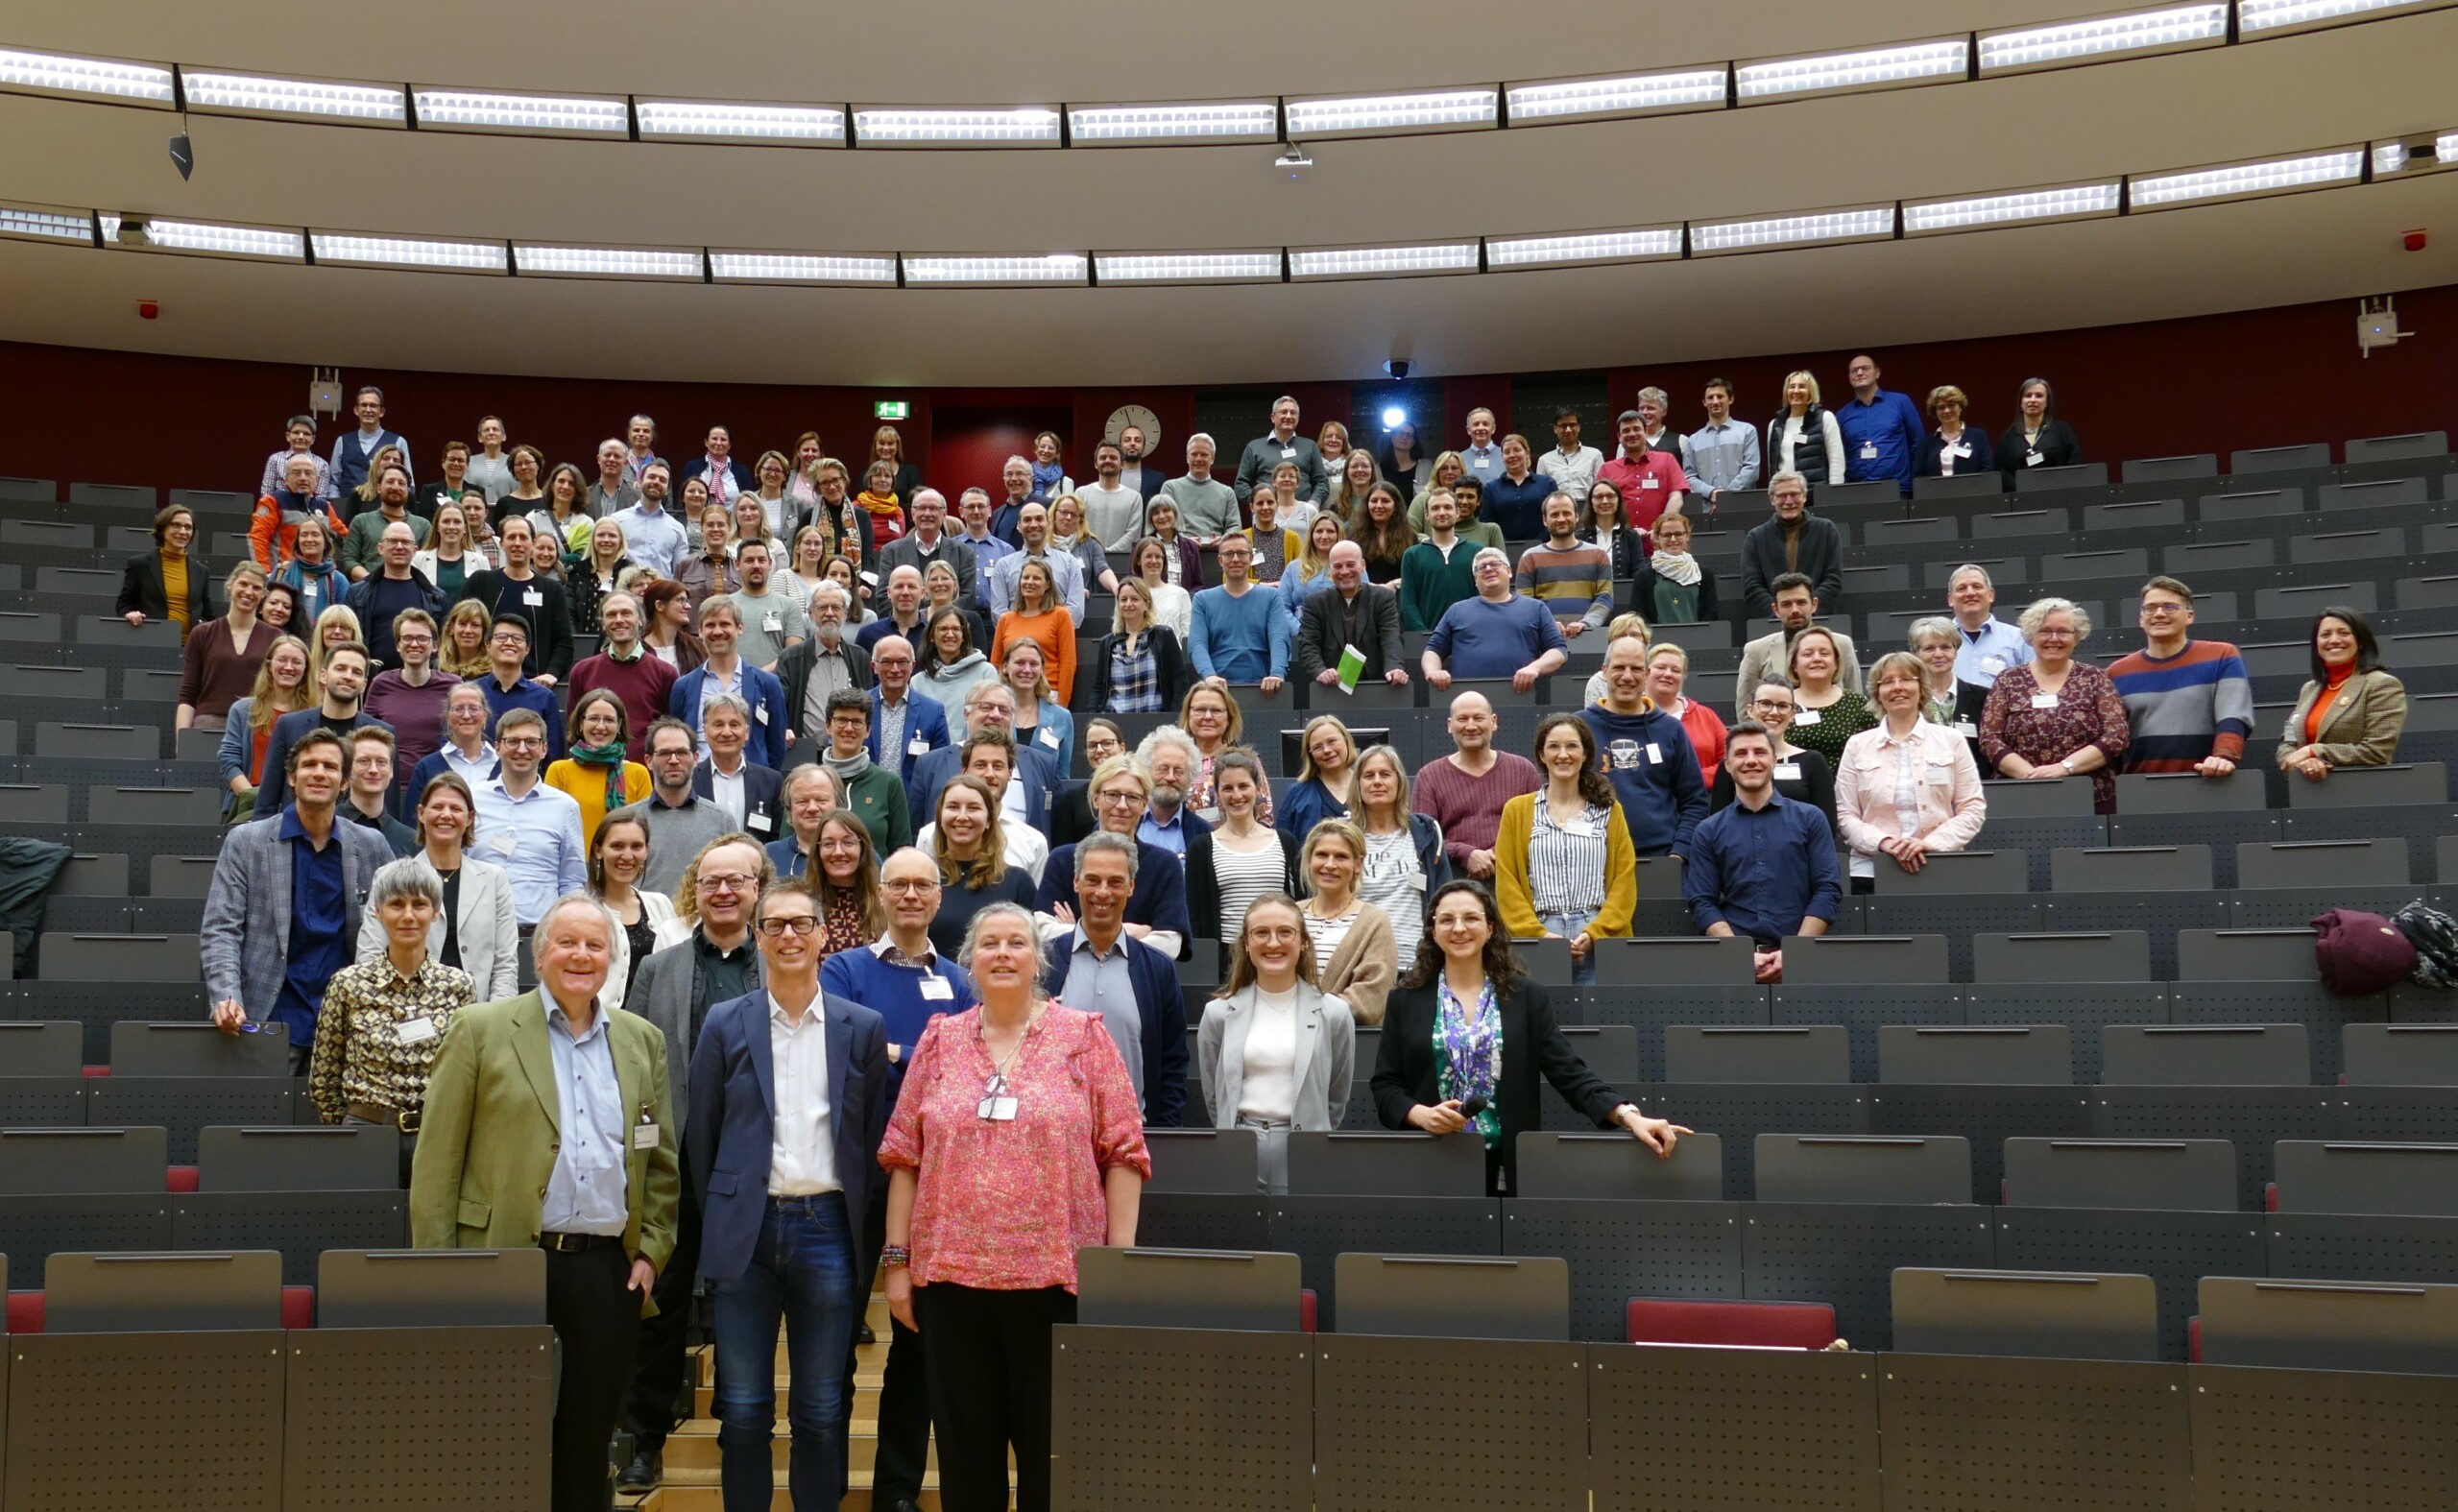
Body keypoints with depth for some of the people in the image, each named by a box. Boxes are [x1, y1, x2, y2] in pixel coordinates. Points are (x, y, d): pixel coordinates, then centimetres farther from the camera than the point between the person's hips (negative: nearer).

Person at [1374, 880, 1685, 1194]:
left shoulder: (1528, 998, 5)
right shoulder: (1406, 1000, 5)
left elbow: (1570, 1073, -1)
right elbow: (1385, 1087, 4)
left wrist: (1629, 1116, -16)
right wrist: (1422, 1114, -16)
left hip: (1507, 1167, 0)